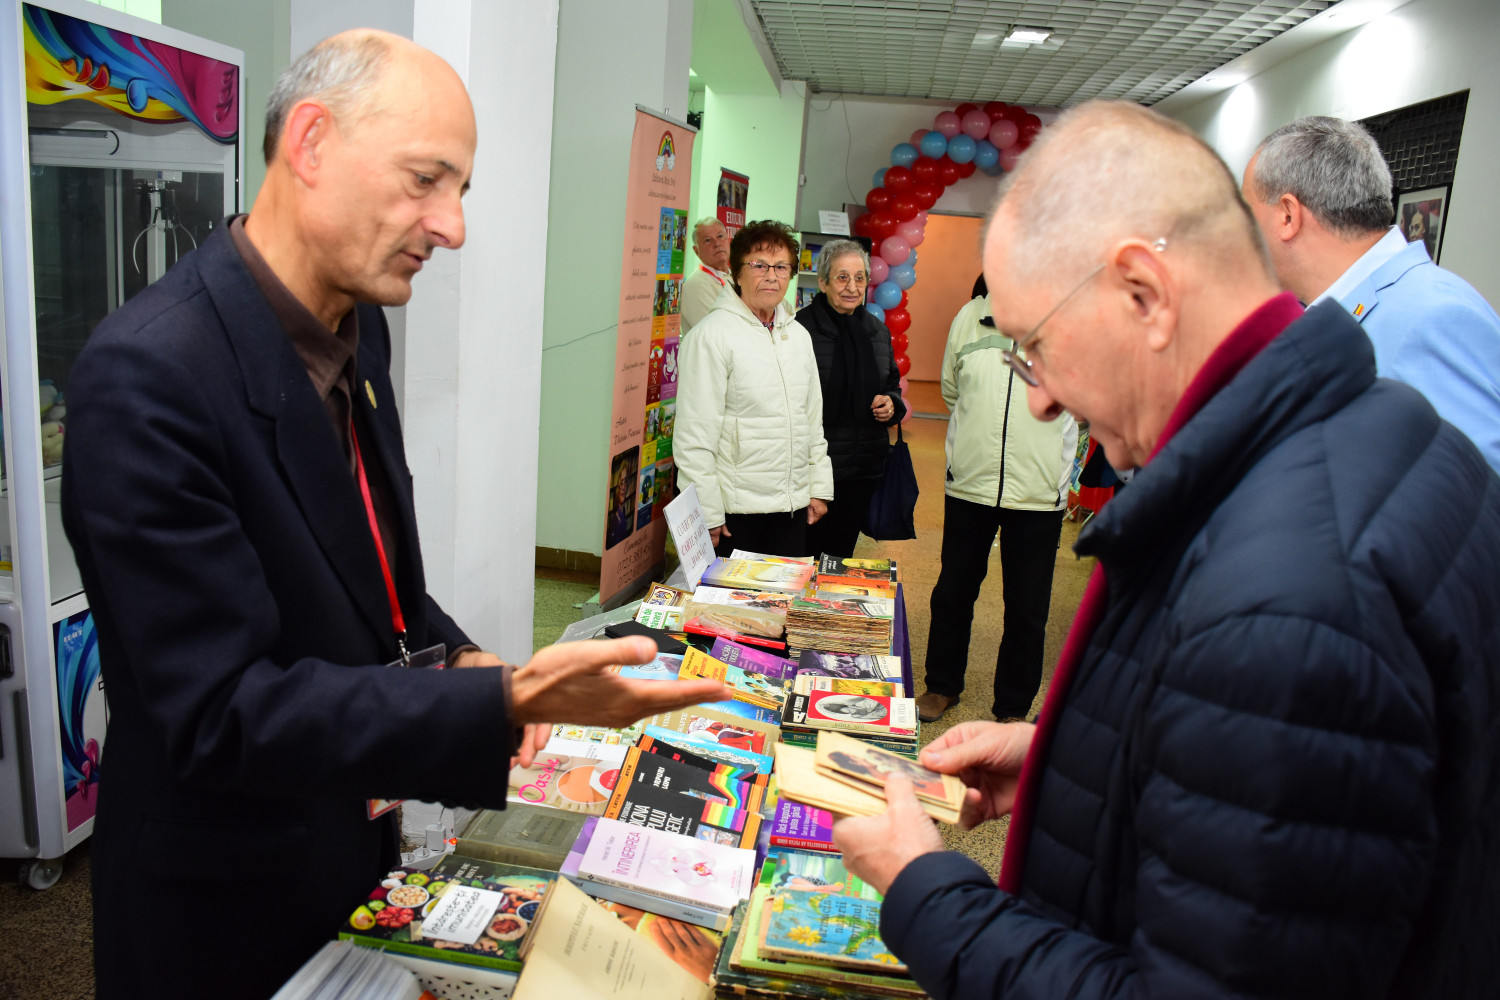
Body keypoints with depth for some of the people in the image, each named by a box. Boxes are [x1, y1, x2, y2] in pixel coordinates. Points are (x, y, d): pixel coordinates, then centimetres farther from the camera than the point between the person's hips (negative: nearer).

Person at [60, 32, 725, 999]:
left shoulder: (359, 325, -2)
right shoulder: (149, 375, -28)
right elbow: (219, 717, -29)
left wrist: (455, 657, -4)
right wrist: (507, 705, -36)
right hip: (226, 907, -7)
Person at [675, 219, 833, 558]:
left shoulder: (799, 335, 12)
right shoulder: (713, 334, -10)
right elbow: (695, 435, -13)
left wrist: (819, 488, 14)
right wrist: (707, 513, -14)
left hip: (793, 505, 6)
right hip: (736, 510, -6)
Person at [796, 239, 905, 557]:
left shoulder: (877, 331, 10)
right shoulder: (802, 328, -11)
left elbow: (893, 383, 24)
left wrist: (892, 403, 0)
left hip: (864, 467, 6)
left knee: (841, 552, 15)